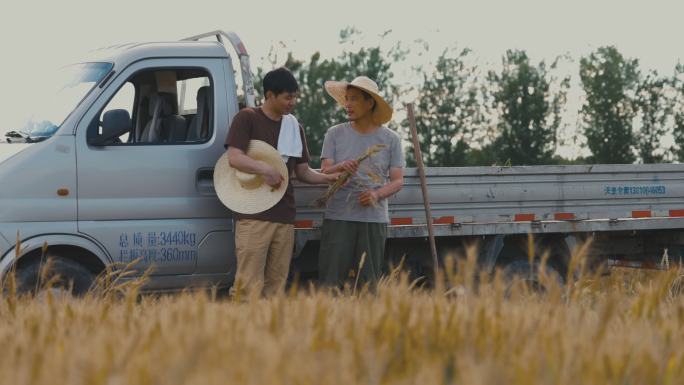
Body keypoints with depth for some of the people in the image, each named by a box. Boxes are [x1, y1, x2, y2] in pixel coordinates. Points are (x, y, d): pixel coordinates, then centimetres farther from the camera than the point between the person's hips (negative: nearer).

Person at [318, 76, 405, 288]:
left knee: (369, 282, 1)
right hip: (338, 217, 0)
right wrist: (341, 167, -22)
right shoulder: (335, 134, 8)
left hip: (374, 218, 0)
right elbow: (325, 172, 1)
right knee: (331, 280, -5)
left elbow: (397, 180, 5)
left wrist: (377, 194, -15)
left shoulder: (390, 139, 7)